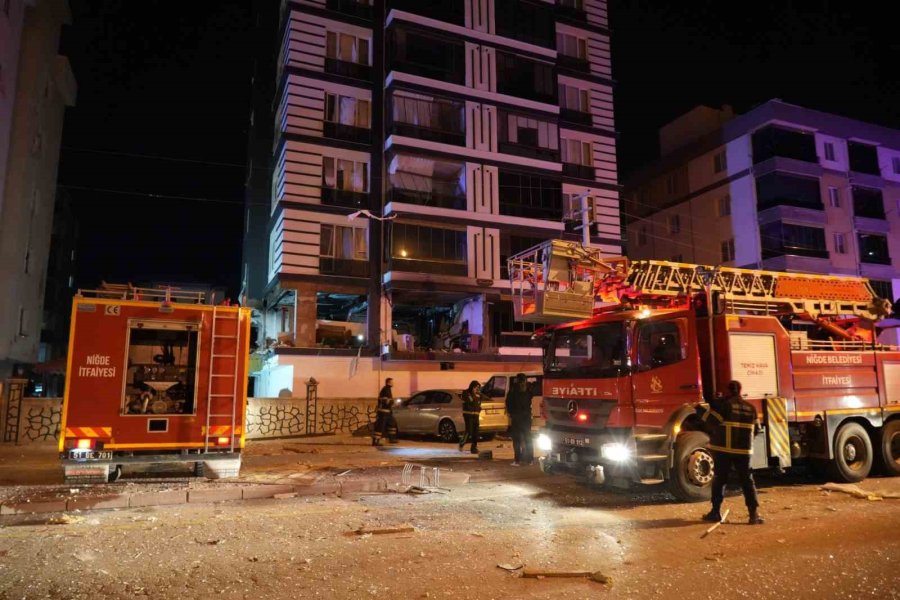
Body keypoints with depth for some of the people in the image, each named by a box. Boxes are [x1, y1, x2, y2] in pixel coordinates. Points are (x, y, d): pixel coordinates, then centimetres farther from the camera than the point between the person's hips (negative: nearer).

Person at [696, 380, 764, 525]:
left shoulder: (723, 404, -6)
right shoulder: (750, 407, 10)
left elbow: (711, 420, -14)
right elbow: (756, 429, 16)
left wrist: (699, 410, -2)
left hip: (723, 448, -3)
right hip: (743, 449, 4)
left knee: (719, 480, 5)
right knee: (747, 481, 5)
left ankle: (715, 512, 11)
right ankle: (754, 513, -5)